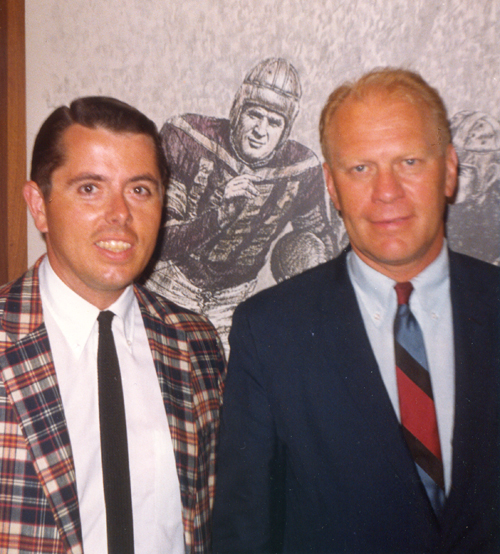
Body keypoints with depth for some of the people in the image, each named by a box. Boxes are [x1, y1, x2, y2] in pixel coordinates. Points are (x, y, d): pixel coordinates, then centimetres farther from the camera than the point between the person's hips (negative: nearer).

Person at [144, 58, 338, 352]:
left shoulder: (302, 169, -10)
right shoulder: (185, 137, -17)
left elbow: (320, 236, 12)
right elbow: (160, 242, -21)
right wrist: (222, 211, -36)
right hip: (168, 292, -2)